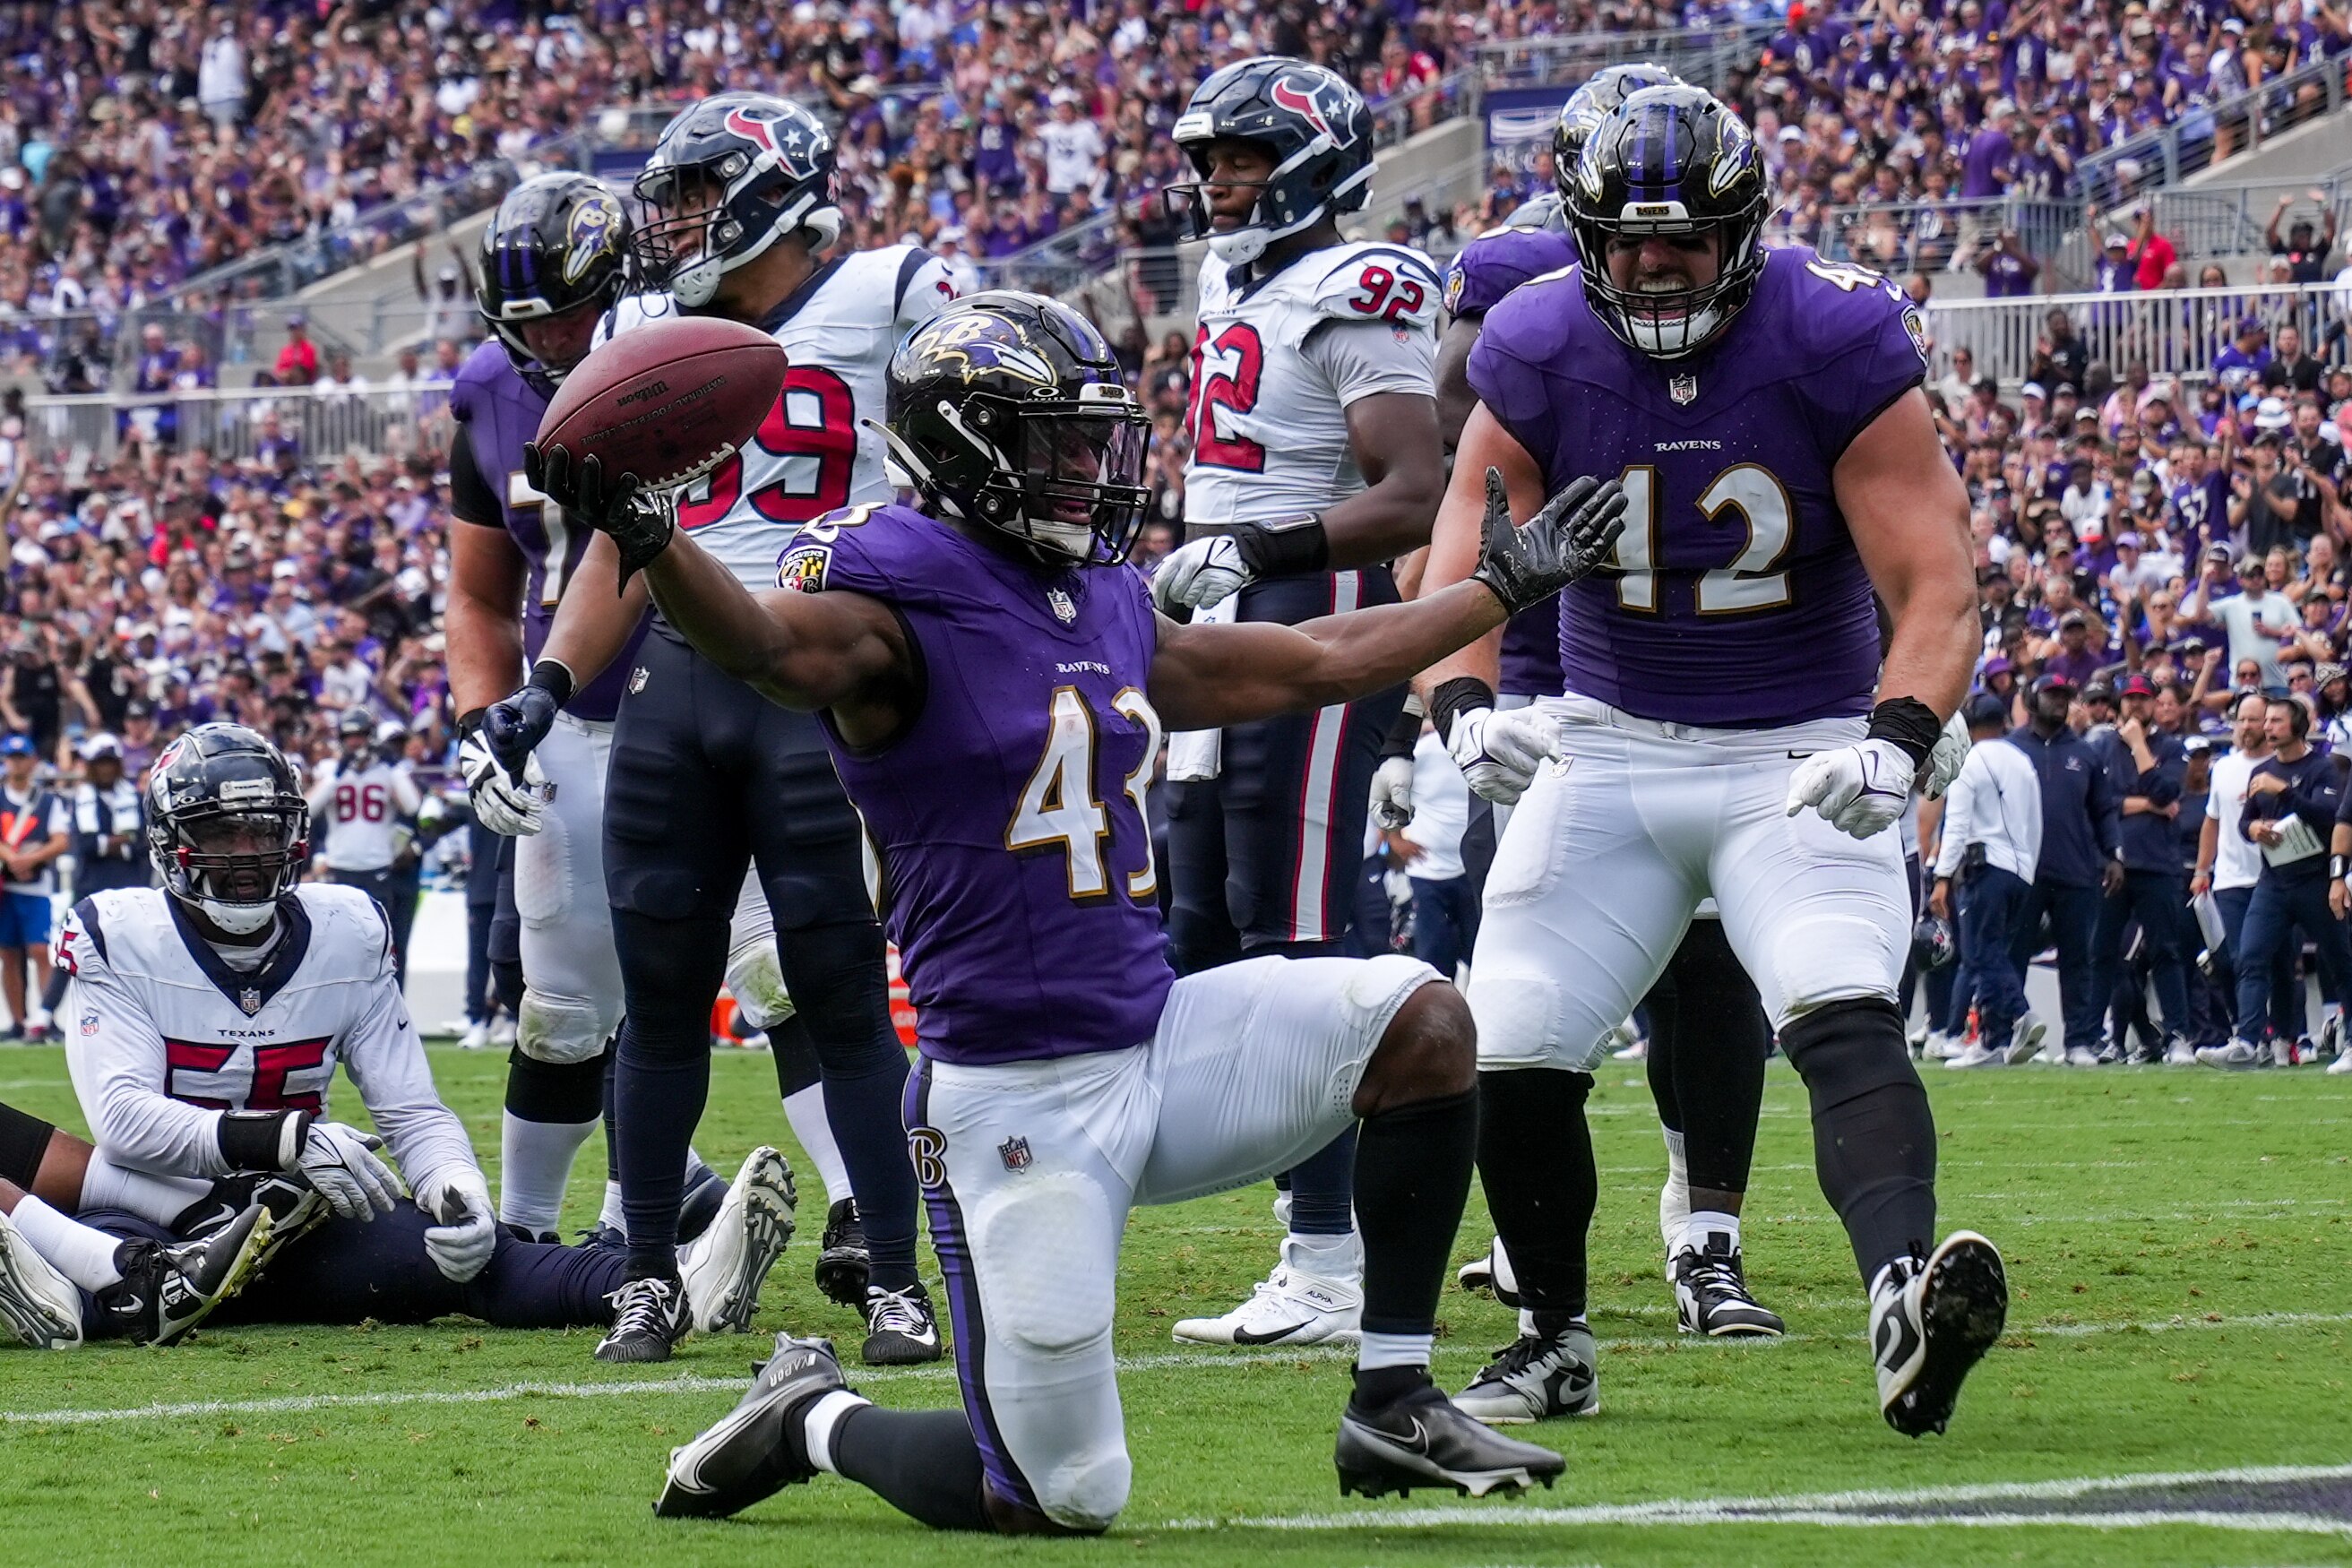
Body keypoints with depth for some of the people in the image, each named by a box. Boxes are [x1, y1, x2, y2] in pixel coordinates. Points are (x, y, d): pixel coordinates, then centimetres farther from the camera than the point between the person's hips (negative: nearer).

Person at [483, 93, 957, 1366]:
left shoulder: (890, 301, -3)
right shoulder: (654, 335, 13)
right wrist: (547, 684, 8)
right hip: (675, 679, 5)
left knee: (841, 994, -5)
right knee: (660, 994, 7)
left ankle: (896, 1281, 2)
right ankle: (649, 1276, 16)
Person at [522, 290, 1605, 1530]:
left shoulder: (1108, 608, 13)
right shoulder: (897, 601, -12)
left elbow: (1319, 665, 27)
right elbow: (766, 644, -34)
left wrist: (1508, 583, 36)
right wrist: (644, 537, -55)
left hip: (1154, 1042, 8)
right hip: (1016, 1093, -8)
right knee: (1057, 1500, -8)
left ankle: (1393, 1407, 2)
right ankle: (810, 1420, 23)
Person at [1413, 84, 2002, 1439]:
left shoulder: (1838, 346, -15)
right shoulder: (1539, 353, -7)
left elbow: (1938, 582, -16)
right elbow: (1462, 575, -7)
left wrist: (1900, 738, -34)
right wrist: (1466, 707, -29)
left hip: (1802, 755, -3)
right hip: (1611, 752, 3)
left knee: (1845, 1019, -26)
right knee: (1511, 1059, -1)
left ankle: (1908, 1309, -45)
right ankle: (1557, 1340, 21)